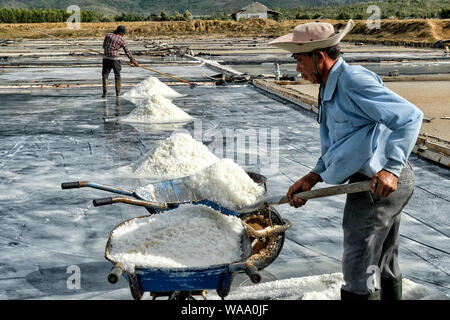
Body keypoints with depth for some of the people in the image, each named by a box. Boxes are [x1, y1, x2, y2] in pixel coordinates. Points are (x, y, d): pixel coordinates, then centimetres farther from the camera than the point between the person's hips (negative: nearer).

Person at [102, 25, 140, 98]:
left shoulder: (108, 35, 6)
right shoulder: (121, 40, 1)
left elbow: (104, 46, 12)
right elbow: (127, 51, 3)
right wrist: (133, 60, 9)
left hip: (106, 57, 2)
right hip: (115, 59, -1)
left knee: (105, 75, 6)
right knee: (117, 75, 13)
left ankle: (105, 93, -3)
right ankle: (118, 93, 13)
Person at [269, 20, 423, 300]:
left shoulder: (353, 80, -18)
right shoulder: (331, 88, 14)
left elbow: (410, 116, -23)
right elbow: (336, 148, 18)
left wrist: (391, 168, -29)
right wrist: (311, 178, 7)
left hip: (378, 184, -10)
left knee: (359, 270, -1)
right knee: (385, 265, 22)